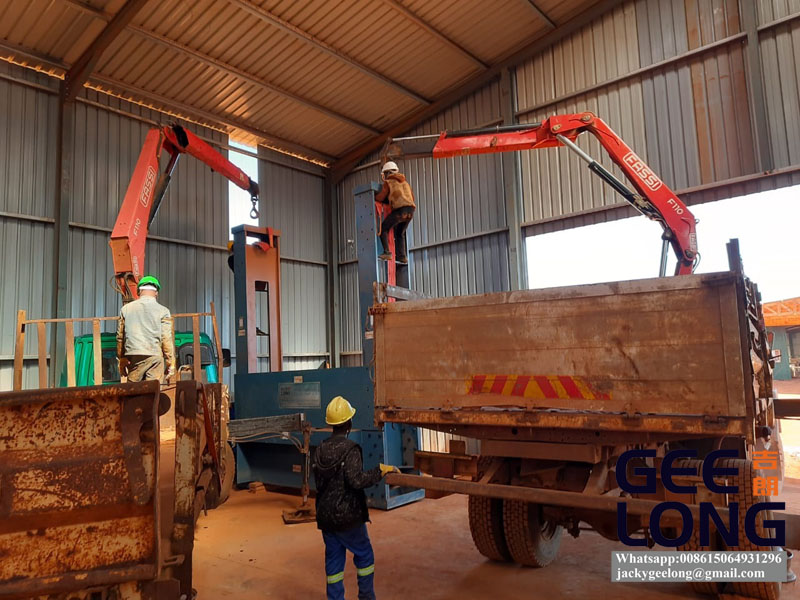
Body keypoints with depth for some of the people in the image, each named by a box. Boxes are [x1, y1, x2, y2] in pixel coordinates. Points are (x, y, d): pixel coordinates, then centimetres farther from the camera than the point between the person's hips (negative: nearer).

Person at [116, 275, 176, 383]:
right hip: (155, 356, -2)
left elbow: (120, 337, 12)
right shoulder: (163, 311, -1)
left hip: (133, 357, 3)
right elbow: (167, 339, -4)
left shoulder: (126, 309, 8)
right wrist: (171, 364, 2)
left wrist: (121, 359, 22)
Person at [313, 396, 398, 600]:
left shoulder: (320, 450, 5)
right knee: (364, 554, 13)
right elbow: (356, 480, -28)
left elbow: (319, 481, 13)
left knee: (333, 559, 13)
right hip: (347, 515, -6)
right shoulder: (350, 449, -18)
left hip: (325, 515, 6)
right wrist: (380, 470, -22)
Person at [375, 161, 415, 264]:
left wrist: (373, 198, 23)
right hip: (411, 210, 6)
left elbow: (380, 198, 2)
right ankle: (403, 256, 9)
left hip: (400, 209, -6)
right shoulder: (405, 182, 27)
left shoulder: (388, 182, 8)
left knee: (383, 228, 7)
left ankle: (387, 252, -8)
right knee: (400, 233, 20)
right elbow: (412, 197, 31)